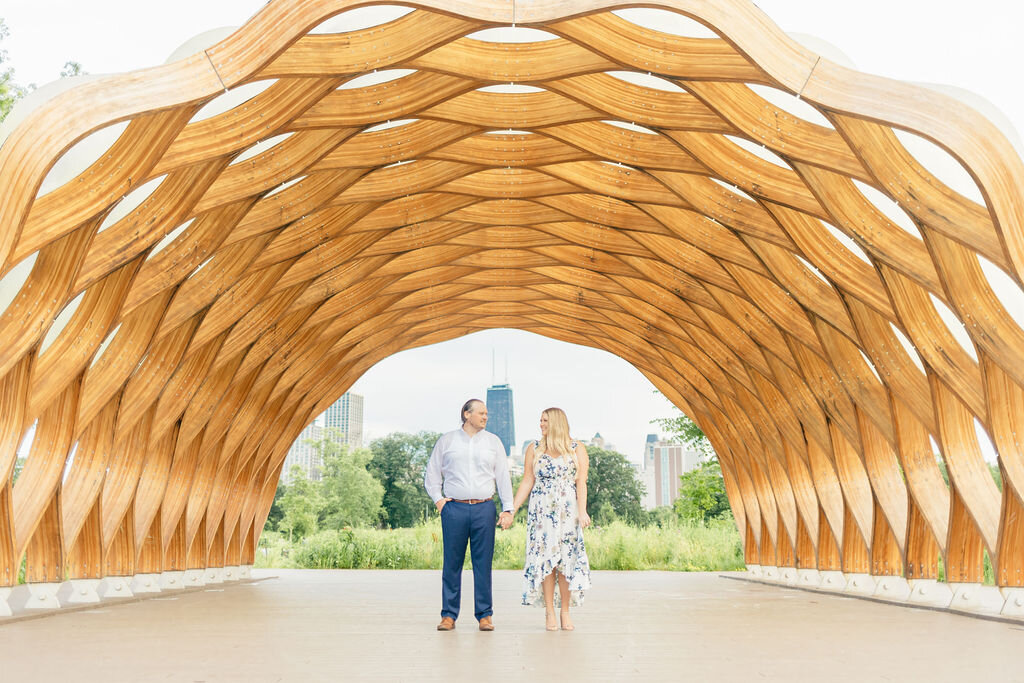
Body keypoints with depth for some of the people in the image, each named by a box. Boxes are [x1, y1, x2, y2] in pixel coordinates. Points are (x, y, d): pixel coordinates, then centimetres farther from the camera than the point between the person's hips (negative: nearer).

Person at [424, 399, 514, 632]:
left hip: (484, 509, 1)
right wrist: (438, 500, 5)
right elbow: (432, 473, 16)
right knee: (452, 563, 1)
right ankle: (448, 615, 10)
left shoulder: (493, 442, 12)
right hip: (454, 508, -1)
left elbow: (503, 477, 11)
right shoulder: (446, 441, 10)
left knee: (483, 564, 2)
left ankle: (485, 615, 9)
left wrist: (508, 509, 4)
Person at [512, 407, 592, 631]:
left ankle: (565, 612, 8)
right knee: (545, 557, -2)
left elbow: (581, 482, -1)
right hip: (542, 511, 1)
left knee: (567, 558, -1)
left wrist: (582, 511, -12)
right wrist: (511, 510, 0)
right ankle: (549, 612, 5)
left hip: (567, 511, -1)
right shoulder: (534, 449, 9)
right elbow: (527, 482, 7)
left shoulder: (577, 449, 5)